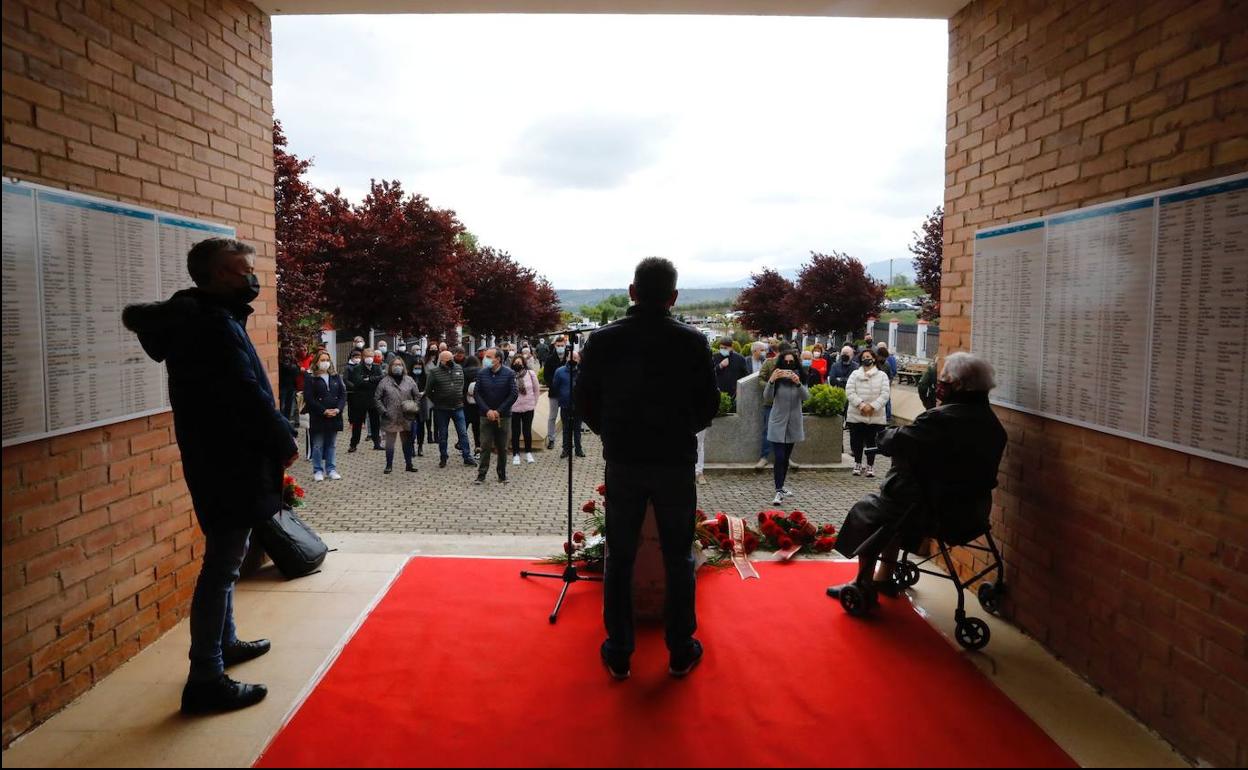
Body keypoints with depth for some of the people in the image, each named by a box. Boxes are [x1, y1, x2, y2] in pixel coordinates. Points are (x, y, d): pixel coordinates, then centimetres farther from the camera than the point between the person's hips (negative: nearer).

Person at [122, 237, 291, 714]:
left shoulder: (190, 315, 11)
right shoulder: (216, 326, -20)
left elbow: (136, 316, 32)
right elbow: (248, 397, -24)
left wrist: (173, 321, 13)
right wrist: (285, 442, -11)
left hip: (222, 460, 11)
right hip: (230, 465, -11)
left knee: (225, 560, 22)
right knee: (222, 567, -5)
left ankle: (224, 642, 38)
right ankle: (205, 681, 2)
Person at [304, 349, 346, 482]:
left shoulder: (336, 377, 10)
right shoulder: (311, 378, -3)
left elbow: (343, 394, 6)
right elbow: (309, 398, -10)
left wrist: (338, 409, -10)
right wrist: (324, 411, -16)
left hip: (334, 417, 4)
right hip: (318, 418, -4)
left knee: (331, 445, 12)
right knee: (318, 446, 2)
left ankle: (331, 469, 20)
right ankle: (318, 471, 12)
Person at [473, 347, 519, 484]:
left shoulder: (509, 374, -5)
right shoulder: (481, 374, 1)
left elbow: (514, 394, -8)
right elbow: (477, 394, 0)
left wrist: (499, 411, -12)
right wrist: (487, 410, -12)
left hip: (503, 416, -1)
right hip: (486, 415, 1)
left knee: (502, 447, 6)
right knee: (485, 446, -2)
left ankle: (502, 475, 16)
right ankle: (481, 474, 4)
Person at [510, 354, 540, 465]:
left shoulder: (531, 374, -5)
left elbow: (537, 390, 5)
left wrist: (534, 403, 6)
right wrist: (508, 404, -3)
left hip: (528, 408, 1)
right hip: (514, 408, -1)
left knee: (527, 431, 12)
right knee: (515, 432, 7)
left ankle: (528, 453, 26)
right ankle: (516, 455, 19)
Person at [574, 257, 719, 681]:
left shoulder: (603, 340, -5)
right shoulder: (692, 341, -8)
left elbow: (585, 402, 0)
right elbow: (709, 404, -2)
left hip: (623, 461, 1)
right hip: (676, 461, 0)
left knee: (619, 557, 11)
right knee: (678, 558, 12)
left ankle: (618, 654, 19)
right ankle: (680, 652, 21)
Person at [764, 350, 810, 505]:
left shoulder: (800, 378, 1)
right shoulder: (776, 378, -5)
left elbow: (806, 397, -14)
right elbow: (767, 397, -17)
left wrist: (798, 383, -32)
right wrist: (771, 380, -34)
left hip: (793, 424, 3)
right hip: (778, 423, -3)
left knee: (786, 457, 14)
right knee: (779, 457, -13)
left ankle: (781, 486, 27)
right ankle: (779, 492, -14)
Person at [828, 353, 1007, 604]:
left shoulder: (941, 418, -23)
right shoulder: (991, 423, 4)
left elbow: (889, 443, -18)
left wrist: (890, 433, 4)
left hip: (940, 514, -8)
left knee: (866, 511, 13)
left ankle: (864, 586, 24)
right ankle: (883, 578, 38)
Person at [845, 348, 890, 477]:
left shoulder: (882, 376, 4)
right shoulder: (855, 374, 5)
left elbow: (884, 395, -5)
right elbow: (849, 391, -5)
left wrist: (872, 406, -17)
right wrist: (861, 404, -17)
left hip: (875, 416, -1)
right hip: (856, 415, 1)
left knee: (871, 442, 5)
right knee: (857, 441, 7)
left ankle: (870, 465, 16)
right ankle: (857, 464, 22)